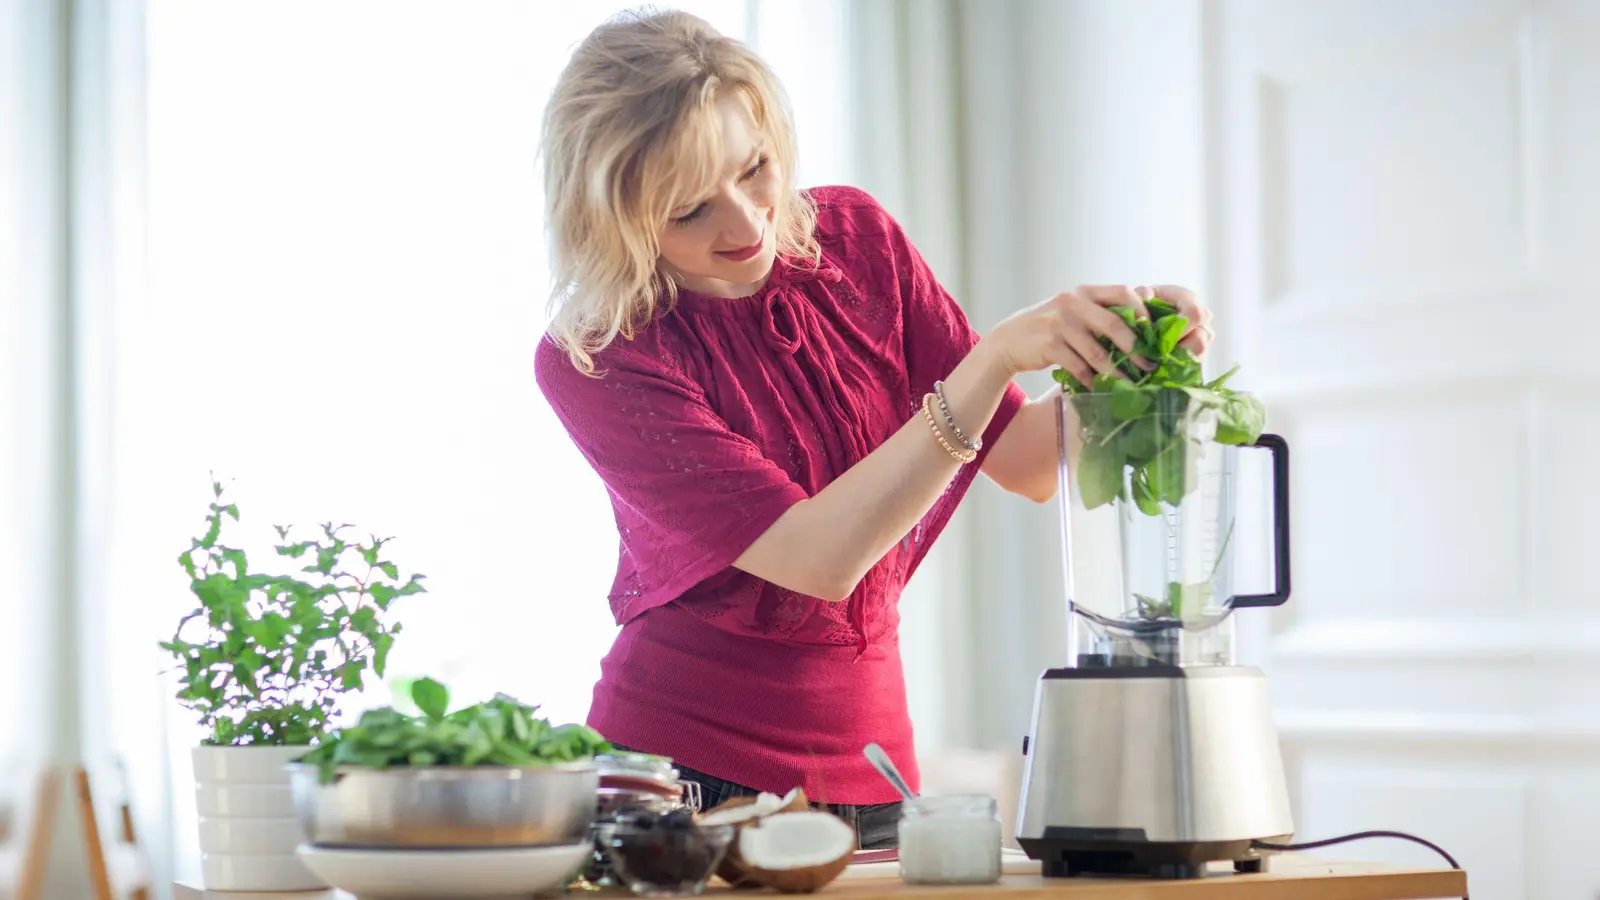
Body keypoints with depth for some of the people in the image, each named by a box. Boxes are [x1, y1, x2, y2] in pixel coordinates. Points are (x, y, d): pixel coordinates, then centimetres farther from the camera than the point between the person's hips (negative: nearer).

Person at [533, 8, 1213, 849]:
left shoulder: (856, 240, -1)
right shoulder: (592, 361, -16)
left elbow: (1026, 461, 1)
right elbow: (819, 559, -25)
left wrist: (1123, 358, -19)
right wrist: (999, 355, -31)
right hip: (683, 771, -4)